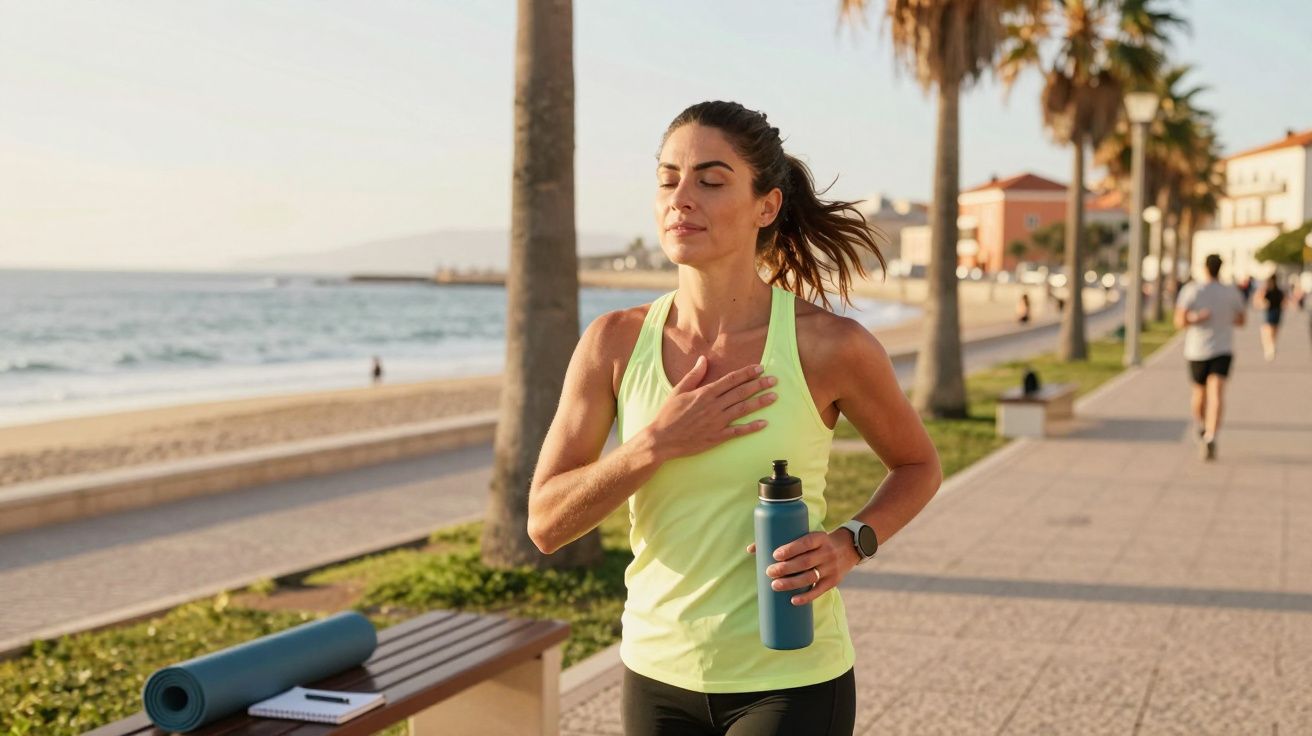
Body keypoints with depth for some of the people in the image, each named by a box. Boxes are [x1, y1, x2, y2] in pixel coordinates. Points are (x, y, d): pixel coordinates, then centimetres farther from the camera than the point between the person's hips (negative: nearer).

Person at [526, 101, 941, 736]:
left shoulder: (831, 346, -11)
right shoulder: (614, 343, -5)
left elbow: (918, 465, 6)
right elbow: (546, 524, -6)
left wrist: (850, 544, -12)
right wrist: (658, 444, -19)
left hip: (790, 682, -3)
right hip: (659, 675, 3)